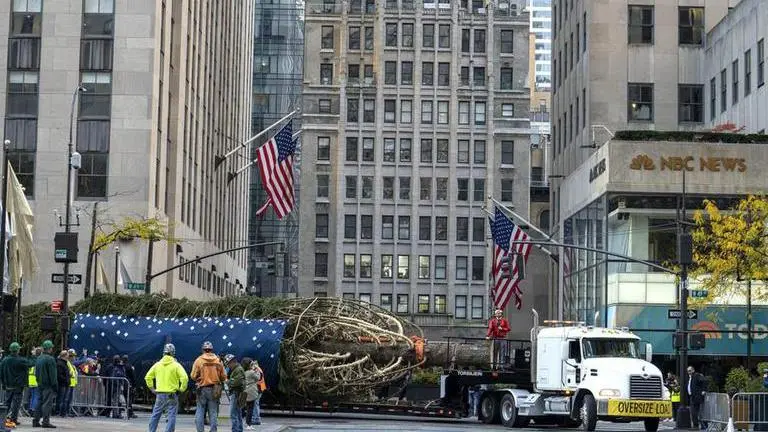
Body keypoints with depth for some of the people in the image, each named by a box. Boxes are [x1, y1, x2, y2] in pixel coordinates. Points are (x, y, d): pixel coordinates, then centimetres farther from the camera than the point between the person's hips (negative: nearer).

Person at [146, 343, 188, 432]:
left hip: (160, 394, 3)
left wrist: (152, 388, 15)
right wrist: (182, 389, -3)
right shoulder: (176, 365, -6)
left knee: (155, 415, 14)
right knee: (171, 416, 1)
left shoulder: (157, 364, 5)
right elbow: (184, 378, -16)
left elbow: (148, 377, 8)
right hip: (172, 395, -3)